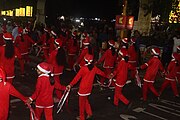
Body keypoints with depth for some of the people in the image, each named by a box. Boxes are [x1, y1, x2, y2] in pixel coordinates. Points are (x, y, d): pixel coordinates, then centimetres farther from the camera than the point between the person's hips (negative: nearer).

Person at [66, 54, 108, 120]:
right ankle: (89, 113, 29)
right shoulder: (94, 68, -3)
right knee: (85, 100, 27)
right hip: (89, 87, 6)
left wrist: (71, 85, -24)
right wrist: (106, 76, 32)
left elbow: (77, 77, -24)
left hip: (83, 88, -6)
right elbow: (100, 72, 13)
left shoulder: (83, 68, -20)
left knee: (82, 102, 9)